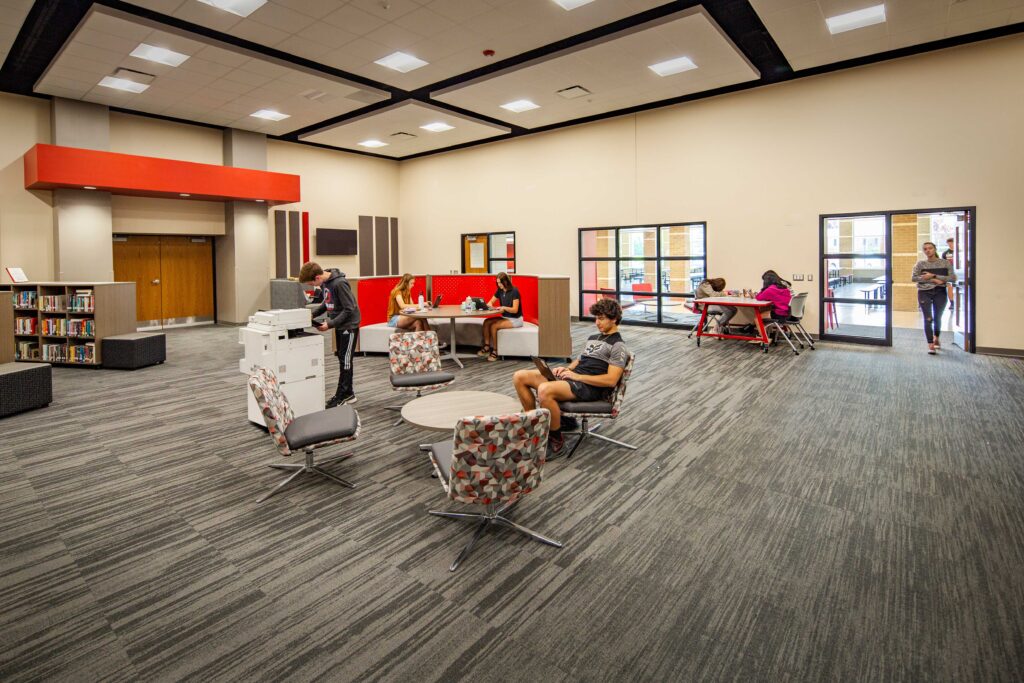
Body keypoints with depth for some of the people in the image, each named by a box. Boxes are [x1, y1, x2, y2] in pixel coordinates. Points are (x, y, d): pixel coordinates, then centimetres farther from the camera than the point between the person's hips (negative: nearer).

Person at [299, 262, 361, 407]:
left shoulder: (339, 283, -25)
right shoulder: (324, 282, 1)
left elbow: (349, 309, -23)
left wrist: (330, 324, -23)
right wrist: (313, 314, 2)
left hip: (349, 325, -9)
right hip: (339, 325, 9)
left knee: (345, 360, -3)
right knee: (342, 359, 12)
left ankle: (341, 396, 5)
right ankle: (348, 393, 21)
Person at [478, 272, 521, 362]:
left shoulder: (514, 291, -17)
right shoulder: (500, 291, 4)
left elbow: (515, 310, -21)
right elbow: (490, 302, 10)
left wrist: (504, 308, -37)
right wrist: (490, 305, -14)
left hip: (515, 319, -7)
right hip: (504, 317, 7)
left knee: (493, 326, -25)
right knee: (486, 322, -14)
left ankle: (495, 351, -16)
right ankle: (487, 347, -8)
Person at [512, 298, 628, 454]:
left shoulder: (618, 346, -4)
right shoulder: (592, 338, 24)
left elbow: (611, 380, -15)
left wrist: (576, 376, -16)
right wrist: (566, 369, 4)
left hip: (590, 388, -9)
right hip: (572, 377, 9)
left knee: (545, 390, -37)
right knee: (519, 377, -5)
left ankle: (556, 439, -16)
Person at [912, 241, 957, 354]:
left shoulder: (945, 263, 2)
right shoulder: (920, 264, 1)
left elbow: (953, 278, -6)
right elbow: (913, 277, -8)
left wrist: (933, 276, -14)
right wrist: (933, 280, -15)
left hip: (940, 293, 1)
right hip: (924, 293, -1)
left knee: (938, 318, 12)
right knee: (928, 319, -7)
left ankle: (936, 338, 38)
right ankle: (931, 345, -6)